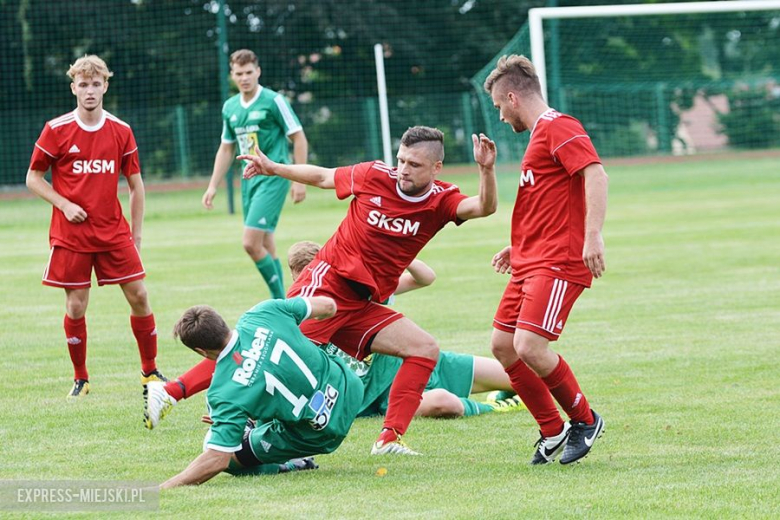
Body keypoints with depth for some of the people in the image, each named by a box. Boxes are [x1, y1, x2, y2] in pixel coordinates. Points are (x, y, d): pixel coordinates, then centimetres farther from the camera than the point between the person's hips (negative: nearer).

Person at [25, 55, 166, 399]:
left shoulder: (121, 132, 3)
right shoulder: (56, 131, -4)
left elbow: (135, 184, 10)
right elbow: (33, 179, 2)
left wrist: (136, 233, 7)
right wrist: (65, 204, -12)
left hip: (114, 232, 2)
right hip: (71, 235, -2)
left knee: (139, 296, -3)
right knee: (76, 305, -1)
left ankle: (150, 371, 11)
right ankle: (80, 379, 13)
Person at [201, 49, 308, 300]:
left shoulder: (273, 101, -8)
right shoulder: (230, 107, 11)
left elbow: (299, 138, -6)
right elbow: (226, 149, 21)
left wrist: (299, 179, -10)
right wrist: (213, 186, 17)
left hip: (273, 177, -7)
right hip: (249, 179, 7)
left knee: (251, 243, -17)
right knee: (265, 246, 8)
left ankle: (279, 301, -7)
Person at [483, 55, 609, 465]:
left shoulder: (558, 127, -10)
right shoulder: (540, 133, 21)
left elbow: (595, 174, -24)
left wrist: (593, 235, -34)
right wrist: (518, 248, 29)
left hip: (557, 263, -11)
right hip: (531, 262, 11)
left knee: (530, 346, -19)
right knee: (502, 344, 8)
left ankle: (584, 420, 0)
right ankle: (553, 432, 15)